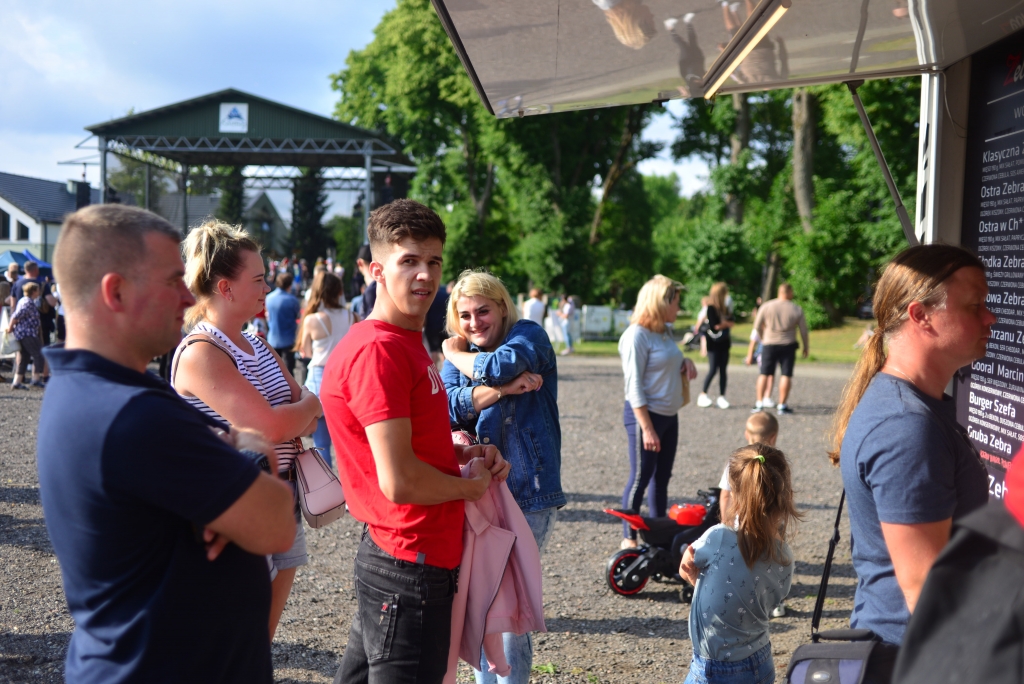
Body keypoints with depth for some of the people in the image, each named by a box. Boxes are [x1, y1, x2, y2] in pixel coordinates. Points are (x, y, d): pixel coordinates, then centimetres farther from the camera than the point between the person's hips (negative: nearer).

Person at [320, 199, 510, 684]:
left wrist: (465, 454, 6)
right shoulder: (379, 351, -21)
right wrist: (471, 485, -8)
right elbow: (399, 481, -26)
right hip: (411, 564, -10)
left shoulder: (408, 344, 11)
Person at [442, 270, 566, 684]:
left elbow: (500, 367, -24)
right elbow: (449, 407, -7)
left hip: (527, 494, -5)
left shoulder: (528, 335, -2)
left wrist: (458, 357, -5)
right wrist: (502, 389, -20)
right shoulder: (455, 356, 12)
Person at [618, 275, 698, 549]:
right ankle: (629, 539, 12)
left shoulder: (664, 331, 9)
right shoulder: (637, 335, -15)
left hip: (669, 416, 8)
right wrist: (647, 428, -20)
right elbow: (634, 385, -17)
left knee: (662, 478, 14)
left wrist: (685, 362, 2)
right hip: (644, 415, -8)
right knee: (640, 478, 0)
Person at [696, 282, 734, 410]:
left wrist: (723, 323, -11)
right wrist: (726, 323, -2)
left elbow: (731, 323, 5)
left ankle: (721, 398, 6)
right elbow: (715, 325, -17)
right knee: (713, 369, -9)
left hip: (724, 342, 6)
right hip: (713, 343, -6)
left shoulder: (725, 308, 11)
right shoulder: (710, 308, -10)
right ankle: (703, 395, 4)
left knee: (723, 370, 4)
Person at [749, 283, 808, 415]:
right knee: (786, 375, 2)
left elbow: (757, 326, 0)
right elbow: (803, 330, 1)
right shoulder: (797, 310, -4)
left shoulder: (766, 306, -4)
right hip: (788, 345, -1)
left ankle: (759, 402, 9)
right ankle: (782, 405, 1)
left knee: (764, 374, 9)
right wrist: (806, 347, 14)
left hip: (769, 345, 1)